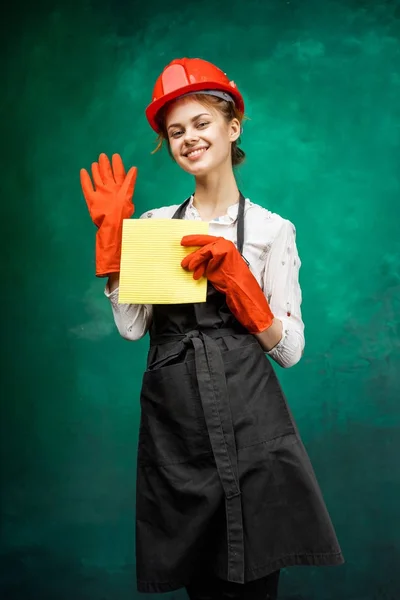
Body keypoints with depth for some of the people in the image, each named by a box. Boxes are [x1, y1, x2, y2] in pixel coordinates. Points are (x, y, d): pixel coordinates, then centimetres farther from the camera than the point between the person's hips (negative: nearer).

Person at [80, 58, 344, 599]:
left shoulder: (272, 229, 2)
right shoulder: (154, 224, 10)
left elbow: (290, 349, -4)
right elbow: (131, 327, -2)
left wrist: (234, 278, -16)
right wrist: (112, 234, -5)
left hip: (251, 430, -2)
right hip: (174, 430, 2)